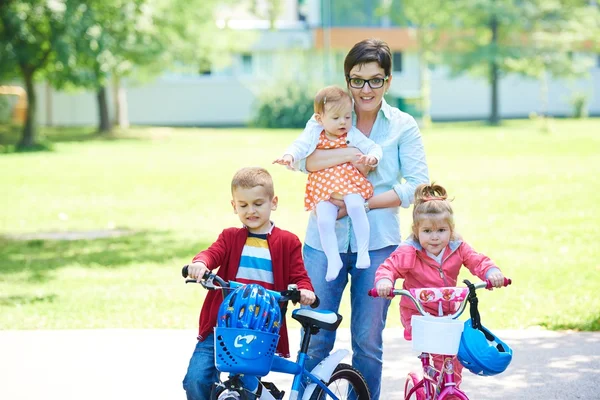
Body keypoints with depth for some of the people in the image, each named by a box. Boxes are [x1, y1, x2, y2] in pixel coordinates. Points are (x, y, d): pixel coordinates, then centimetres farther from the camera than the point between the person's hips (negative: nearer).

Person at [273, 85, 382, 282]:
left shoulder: (353, 136, 5)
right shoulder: (314, 136, 6)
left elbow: (374, 148, 3)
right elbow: (298, 146, -5)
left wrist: (372, 157, -22)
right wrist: (288, 156, -29)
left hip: (350, 184, -1)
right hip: (323, 189, 1)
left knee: (356, 207, -30)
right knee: (324, 220, -20)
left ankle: (363, 251, -21)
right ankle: (333, 259, -8)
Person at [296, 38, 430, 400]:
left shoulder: (403, 126, 4)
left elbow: (417, 185, -5)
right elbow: (300, 159, -12)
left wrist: (360, 203, -13)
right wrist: (352, 154, -23)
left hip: (378, 244, 0)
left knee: (368, 342, 8)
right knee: (316, 339, 3)